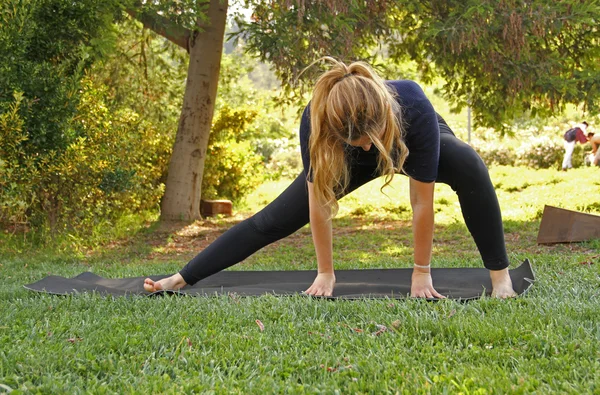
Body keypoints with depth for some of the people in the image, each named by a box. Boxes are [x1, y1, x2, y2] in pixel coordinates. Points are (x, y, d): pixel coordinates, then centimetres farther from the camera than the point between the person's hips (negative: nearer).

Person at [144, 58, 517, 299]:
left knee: (470, 167, -35)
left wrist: (422, 271, -25)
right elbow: (318, 202, -26)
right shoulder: (316, 121, -40)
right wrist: (326, 273, -18)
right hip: (349, 161, 1)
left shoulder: (415, 108, -45)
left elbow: (422, 200, -33)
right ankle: (180, 279, 3)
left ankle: (500, 276, -24)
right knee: (275, 219, -4)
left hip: (412, 143, -1)